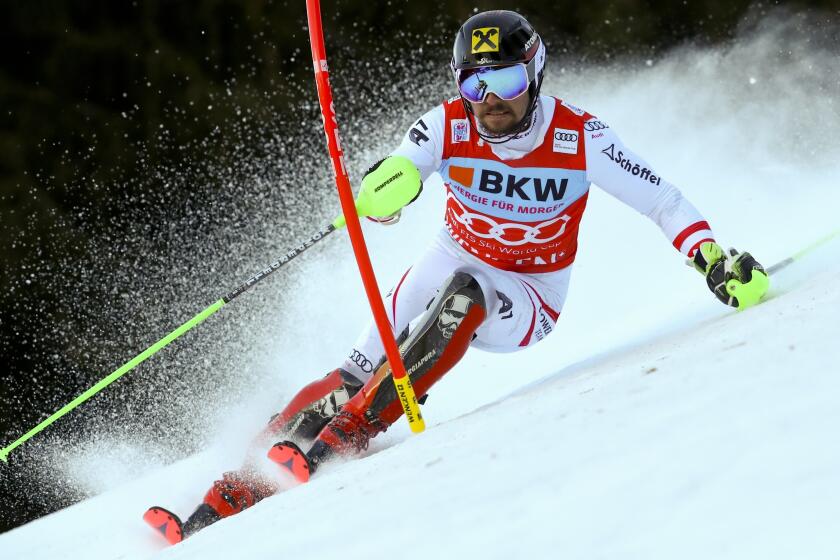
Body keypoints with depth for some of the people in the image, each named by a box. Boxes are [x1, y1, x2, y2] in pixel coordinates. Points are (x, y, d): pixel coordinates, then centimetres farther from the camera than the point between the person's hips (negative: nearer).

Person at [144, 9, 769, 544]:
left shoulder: (579, 139, -20)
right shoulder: (449, 127, -18)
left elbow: (662, 201, -13)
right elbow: (384, 188, -31)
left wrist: (716, 260, -28)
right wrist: (390, 183, -56)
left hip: (526, 304, -2)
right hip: (452, 263, 2)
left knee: (465, 295, -36)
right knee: (357, 372, -18)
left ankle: (345, 435, -36)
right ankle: (231, 494, -19)